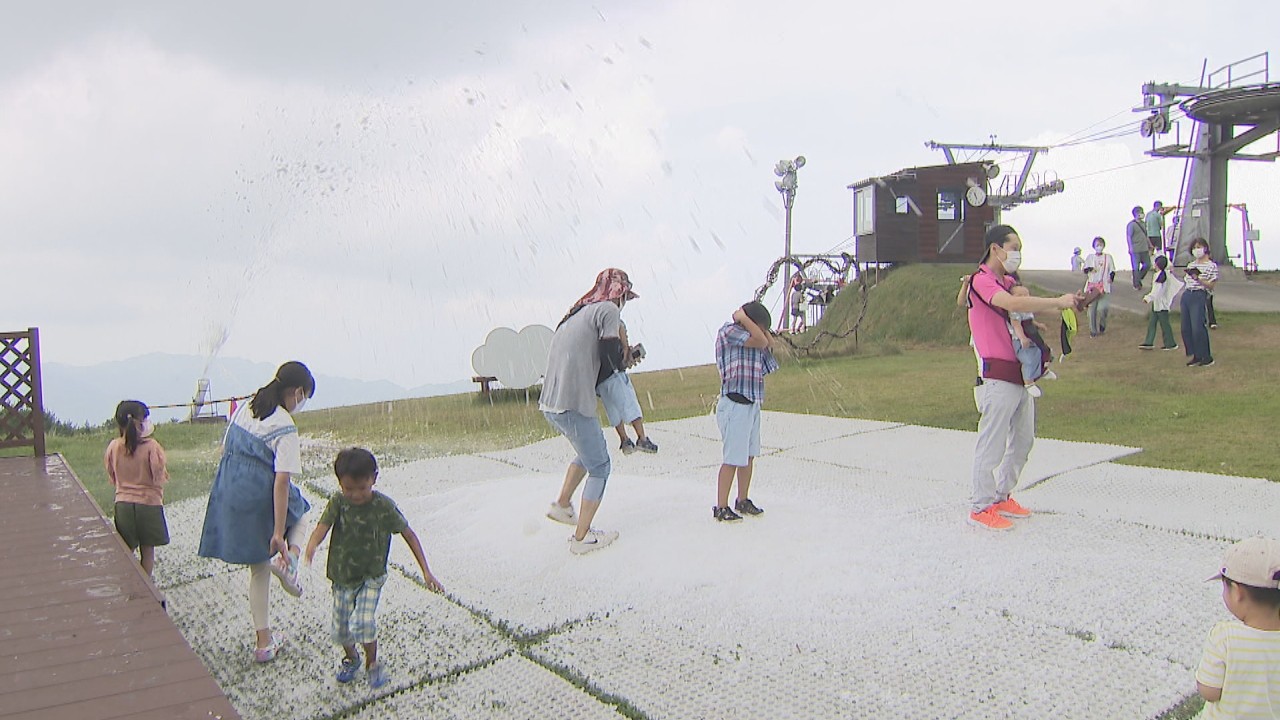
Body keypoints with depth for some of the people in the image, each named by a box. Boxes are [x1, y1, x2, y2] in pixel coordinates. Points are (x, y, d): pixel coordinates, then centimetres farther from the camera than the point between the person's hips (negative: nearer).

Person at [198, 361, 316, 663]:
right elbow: (281, 481, -20)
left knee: (258, 569, 20)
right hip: (261, 499, -6)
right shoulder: (285, 429, -15)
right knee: (299, 508, 30)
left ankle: (264, 642, 26)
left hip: (227, 495, 6)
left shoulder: (244, 409, 5)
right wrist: (279, 533, -19)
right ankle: (290, 558, 2)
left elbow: (225, 450, 14)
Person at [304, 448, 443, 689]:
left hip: (371, 577, -3)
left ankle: (372, 664, 6)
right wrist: (311, 545, -49)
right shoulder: (337, 502, -11)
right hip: (341, 577, 3)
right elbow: (322, 526, -24)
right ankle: (351, 658, 44)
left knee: (362, 621, -21)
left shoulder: (384, 506, -16)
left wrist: (426, 571, -12)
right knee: (341, 627, 12)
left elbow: (409, 535, -9)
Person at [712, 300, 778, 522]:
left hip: (752, 404, 8)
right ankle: (721, 508, 3)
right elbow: (761, 341, -19)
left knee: (749, 455, 15)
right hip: (735, 404, -8)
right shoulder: (729, 331, -12)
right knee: (733, 459, -5)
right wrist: (743, 318, -7)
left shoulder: (749, 337, 12)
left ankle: (743, 500, 28)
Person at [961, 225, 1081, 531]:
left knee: (1023, 439, 13)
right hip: (998, 373, -9)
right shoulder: (981, 281, -9)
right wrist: (1058, 302, -22)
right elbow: (1012, 304, -27)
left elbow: (1028, 307, 13)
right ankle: (980, 506, 3)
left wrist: (1069, 304, -3)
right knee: (992, 442, -5)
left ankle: (1002, 496, 25)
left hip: (1020, 373, 9)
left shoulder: (1008, 282, 21)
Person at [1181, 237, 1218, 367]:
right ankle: (1194, 356, 15)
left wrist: (1198, 278, -20)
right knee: (1185, 328, 4)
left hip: (1199, 297, -7)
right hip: (1186, 296, 7)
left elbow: (1211, 286, -7)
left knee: (1198, 329, -11)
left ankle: (1207, 357, 1)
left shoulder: (1211, 265, -1)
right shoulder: (1190, 265, 18)